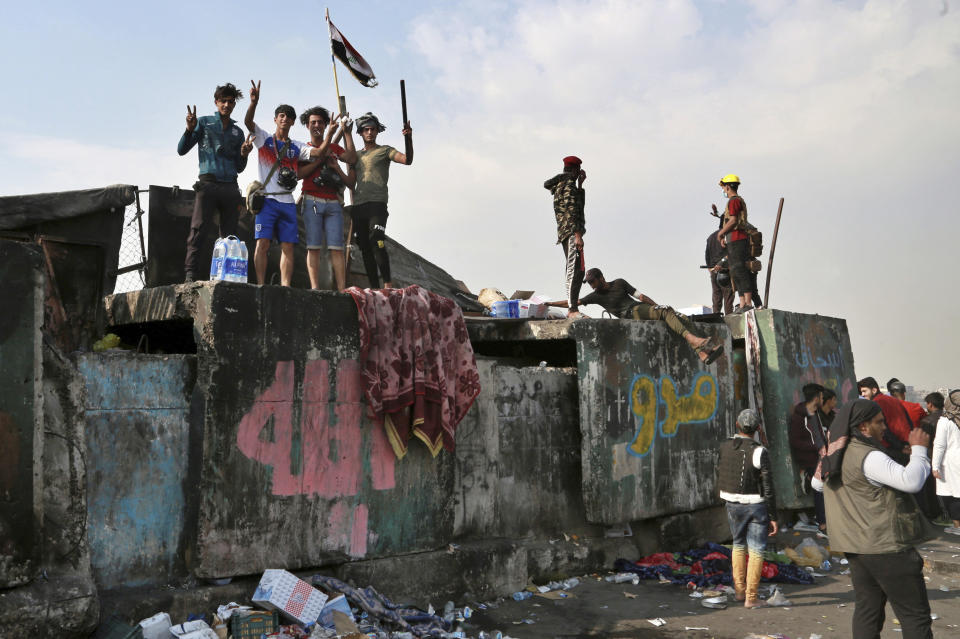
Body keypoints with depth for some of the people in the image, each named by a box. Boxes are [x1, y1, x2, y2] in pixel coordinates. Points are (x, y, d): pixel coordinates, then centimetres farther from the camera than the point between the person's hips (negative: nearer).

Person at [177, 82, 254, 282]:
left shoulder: (237, 132, 21)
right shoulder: (204, 122, 12)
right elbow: (182, 150, 6)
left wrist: (243, 154, -1)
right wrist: (190, 129, -9)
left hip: (230, 186, 4)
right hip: (208, 183, -4)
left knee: (229, 234, 0)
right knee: (199, 230, -14)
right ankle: (190, 274, -18)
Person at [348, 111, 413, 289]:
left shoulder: (384, 151, 9)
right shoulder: (356, 155, 25)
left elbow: (407, 160, -6)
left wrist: (408, 138, -21)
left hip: (377, 204, -5)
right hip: (358, 206, 5)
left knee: (377, 243, -22)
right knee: (365, 249, 2)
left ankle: (388, 284, -17)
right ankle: (374, 289, 4)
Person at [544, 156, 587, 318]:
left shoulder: (559, 186, 22)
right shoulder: (569, 184, -7)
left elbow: (578, 205, 31)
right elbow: (571, 212, -17)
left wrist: (580, 184, 29)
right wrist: (578, 235, -21)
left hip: (564, 232, 10)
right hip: (571, 232, -10)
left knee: (575, 270, 11)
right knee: (575, 269, -16)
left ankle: (572, 308, 11)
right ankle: (573, 309, -23)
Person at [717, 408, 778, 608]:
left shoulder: (724, 447, -4)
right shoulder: (759, 453, -18)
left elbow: (719, 479, 7)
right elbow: (768, 489, -15)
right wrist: (773, 517, -8)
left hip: (732, 504, 5)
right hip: (756, 505, -5)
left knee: (738, 545, 21)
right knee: (756, 551, 5)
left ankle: (740, 590, 27)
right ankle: (751, 598, 7)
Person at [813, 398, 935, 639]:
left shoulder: (835, 455, 10)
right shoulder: (868, 457, -19)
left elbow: (817, 483, 28)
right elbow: (911, 481, -28)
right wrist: (919, 449, -14)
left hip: (857, 546, 9)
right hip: (886, 547, -9)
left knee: (867, 611, 12)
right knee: (915, 614, -2)